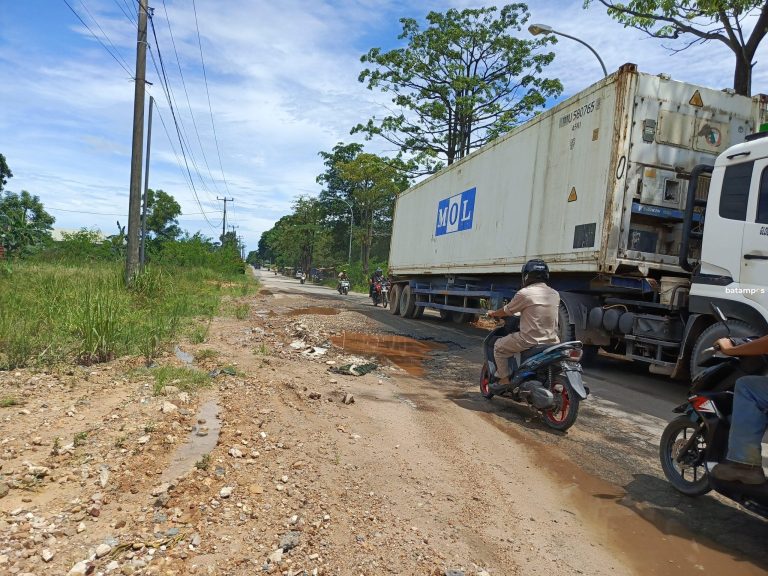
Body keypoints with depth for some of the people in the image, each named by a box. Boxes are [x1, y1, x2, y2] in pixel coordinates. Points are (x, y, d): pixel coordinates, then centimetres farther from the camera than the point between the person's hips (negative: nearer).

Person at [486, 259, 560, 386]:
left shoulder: (525, 293, -13)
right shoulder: (555, 294, 6)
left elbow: (506, 311, -1)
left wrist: (493, 313, 20)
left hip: (530, 341, -6)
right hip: (552, 341, 6)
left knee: (499, 346, 14)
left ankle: (504, 380, 12)